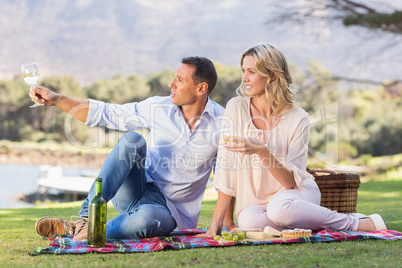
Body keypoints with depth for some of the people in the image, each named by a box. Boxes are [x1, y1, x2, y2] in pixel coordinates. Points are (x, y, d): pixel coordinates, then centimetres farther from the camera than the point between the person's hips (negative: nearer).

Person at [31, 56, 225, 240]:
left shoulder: (220, 122, -7)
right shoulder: (159, 107, -1)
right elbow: (105, 114, 2)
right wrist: (56, 100, -5)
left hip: (167, 209, -3)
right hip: (134, 194, 3)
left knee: (146, 218, -41)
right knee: (132, 139, -26)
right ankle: (86, 217, -29)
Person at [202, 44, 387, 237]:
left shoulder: (298, 118, -11)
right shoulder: (236, 108, -7)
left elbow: (292, 181, -15)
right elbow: (226, 169, -8)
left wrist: (261, 151, -31)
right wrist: (217, 221, -13)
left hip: (296, 194, -2)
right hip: (256, 202, 2)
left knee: (279, 207, -38)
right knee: (248, 220, -35)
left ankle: (357, 224, -15)